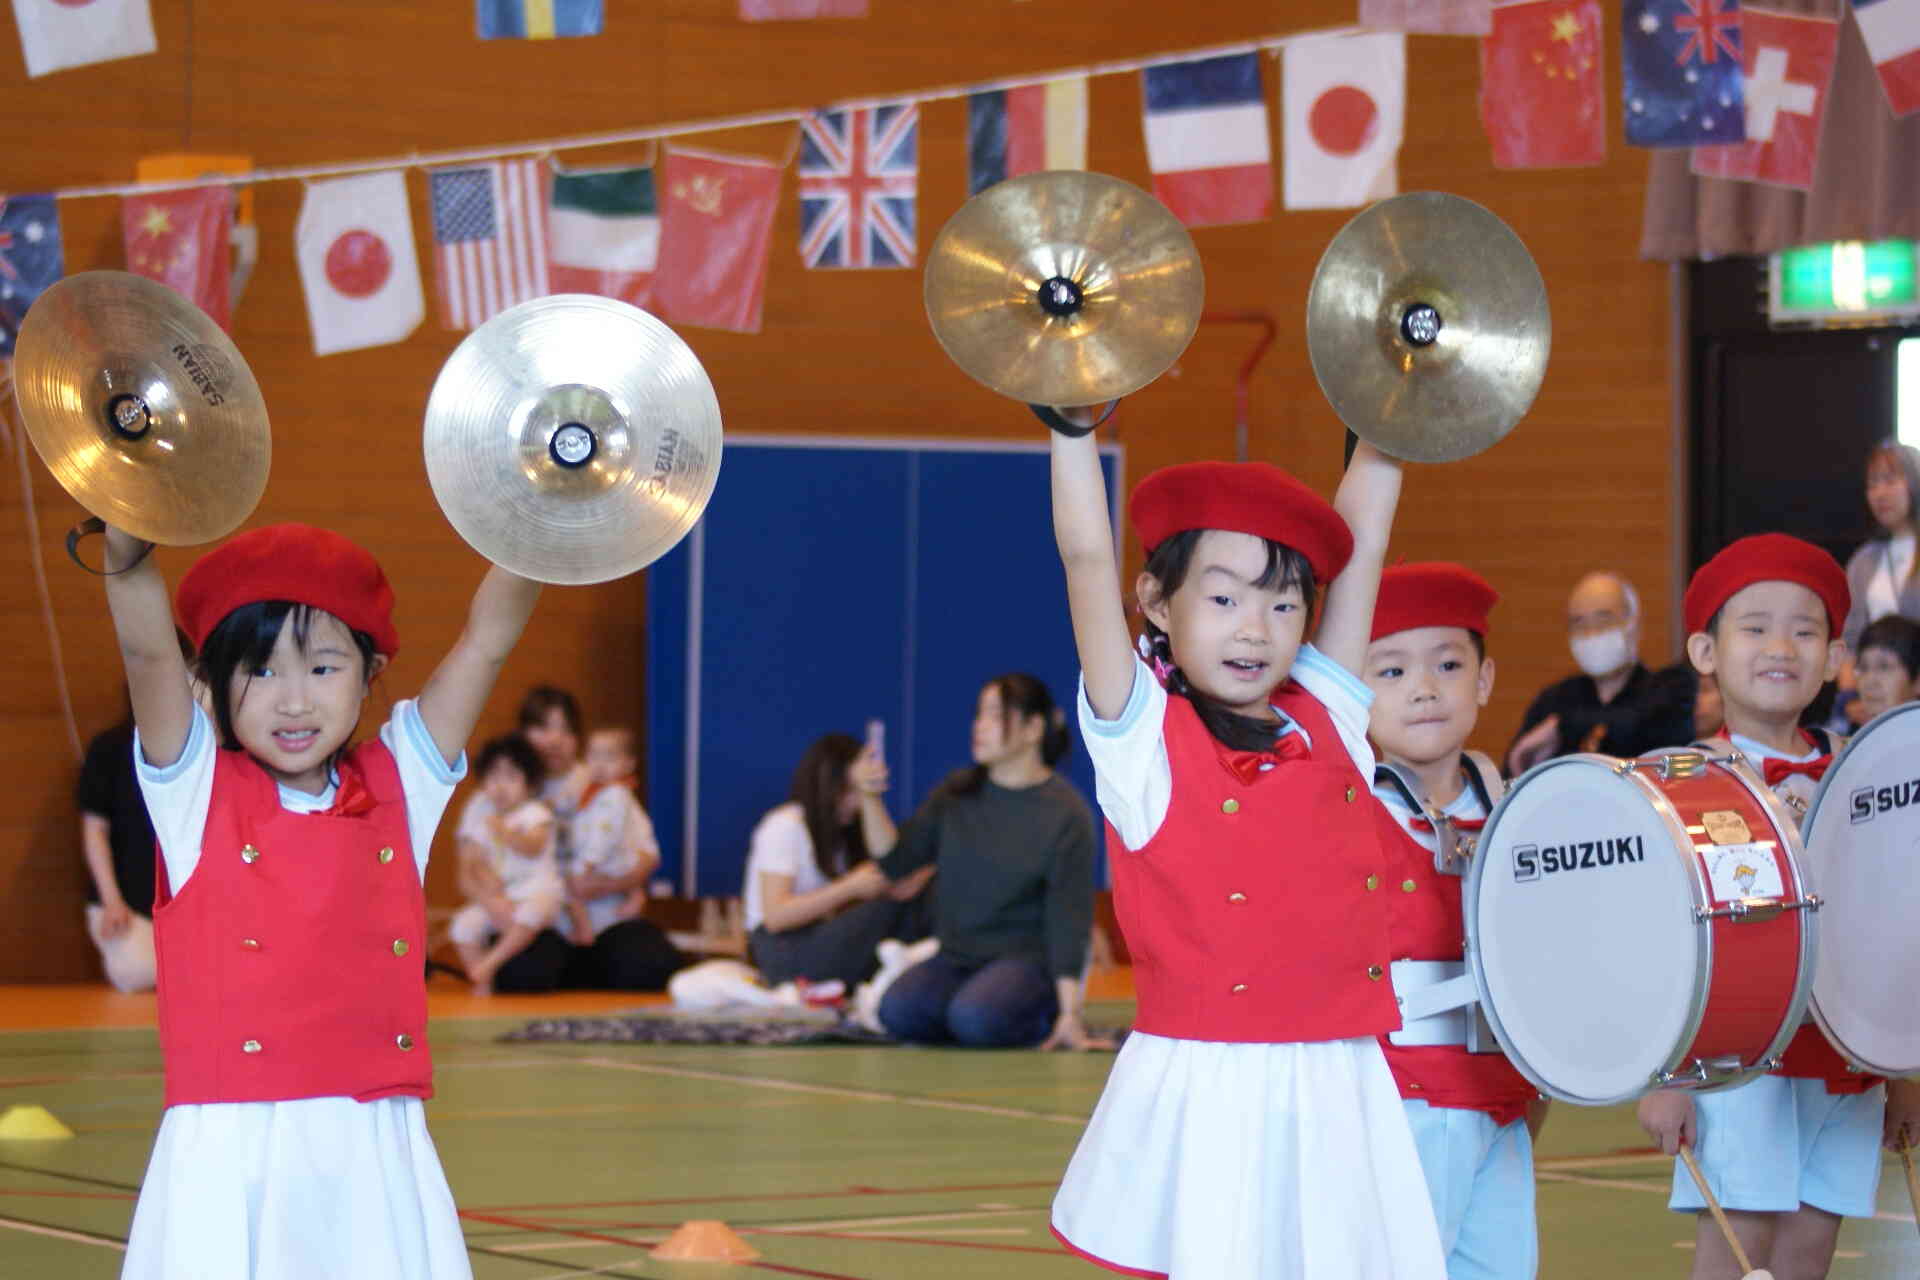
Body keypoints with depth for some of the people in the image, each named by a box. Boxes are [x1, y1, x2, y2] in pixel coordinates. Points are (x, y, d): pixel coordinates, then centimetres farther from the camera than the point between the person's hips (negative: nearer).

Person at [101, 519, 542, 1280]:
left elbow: (488, 638, 4)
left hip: (376, 1155, 2)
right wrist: (127, 552, -28)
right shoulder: (196, 790, 4)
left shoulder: (397, 785, 10)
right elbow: (147, 646, -12)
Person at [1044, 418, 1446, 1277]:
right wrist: (1071, 421, -10)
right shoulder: (1143, 738, -2)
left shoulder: (1328, 717, 10)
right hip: (1205, 1097, -4)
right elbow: (1086, 557, -9)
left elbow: (1360, 538, 13)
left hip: (1340, 1093, 4)